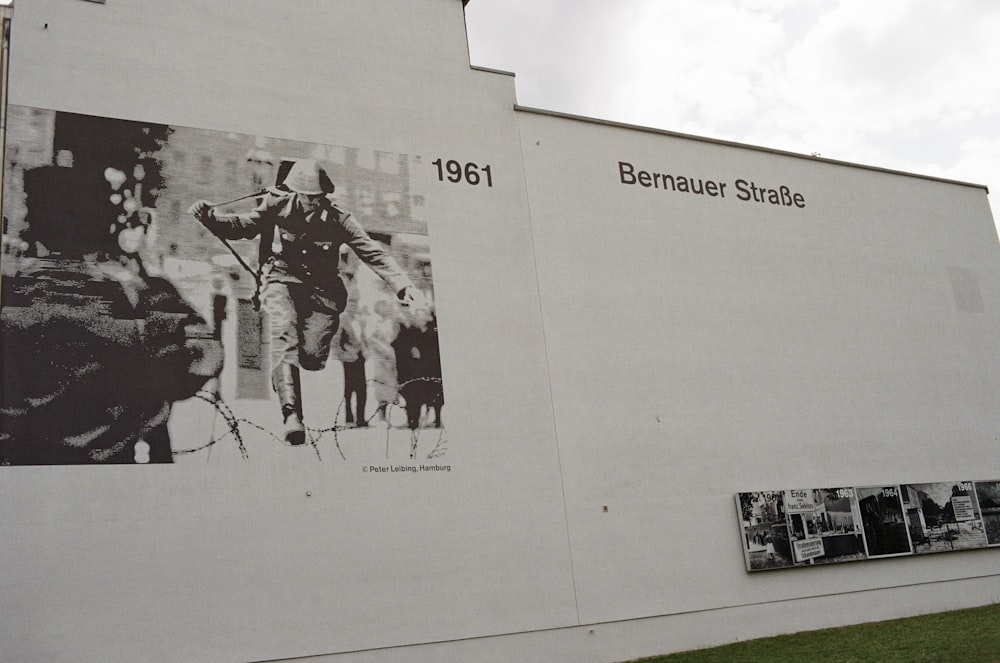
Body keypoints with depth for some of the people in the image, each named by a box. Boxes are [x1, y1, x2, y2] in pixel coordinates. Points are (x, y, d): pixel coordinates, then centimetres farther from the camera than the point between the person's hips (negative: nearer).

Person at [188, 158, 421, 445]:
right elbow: (242, 226, 4)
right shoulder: (278, 208, -5)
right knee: (285, 332, -30)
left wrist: (403, 285, -17)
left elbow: (374, 254, -7)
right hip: (282, 280, -1)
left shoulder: (337, 220, -6)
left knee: (313, 357, -15)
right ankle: (291, 412, -39)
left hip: (321, 288, 1)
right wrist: (210, 217, -15)